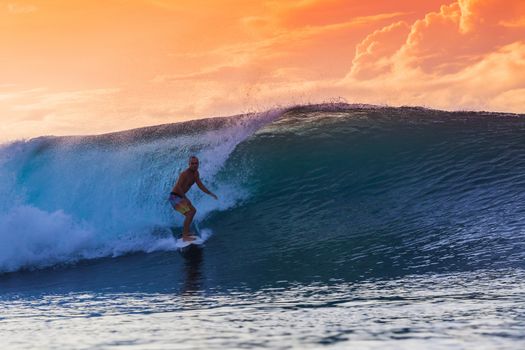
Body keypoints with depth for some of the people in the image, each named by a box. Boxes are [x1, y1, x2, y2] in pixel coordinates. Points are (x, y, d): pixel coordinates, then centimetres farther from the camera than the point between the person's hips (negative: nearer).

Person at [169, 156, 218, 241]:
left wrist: (210, 193, 7)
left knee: (193, 210, 24)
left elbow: (200, 185, 14)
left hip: (180, 197, 11)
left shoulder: (195, 173, 6)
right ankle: (185, 236, -22)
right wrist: (185, 199, -34)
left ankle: (186, 232, 28)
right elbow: (178, 187, -30)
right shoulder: (185, 174, -22)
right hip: (174, 197, -11)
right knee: (189, 213, -21)